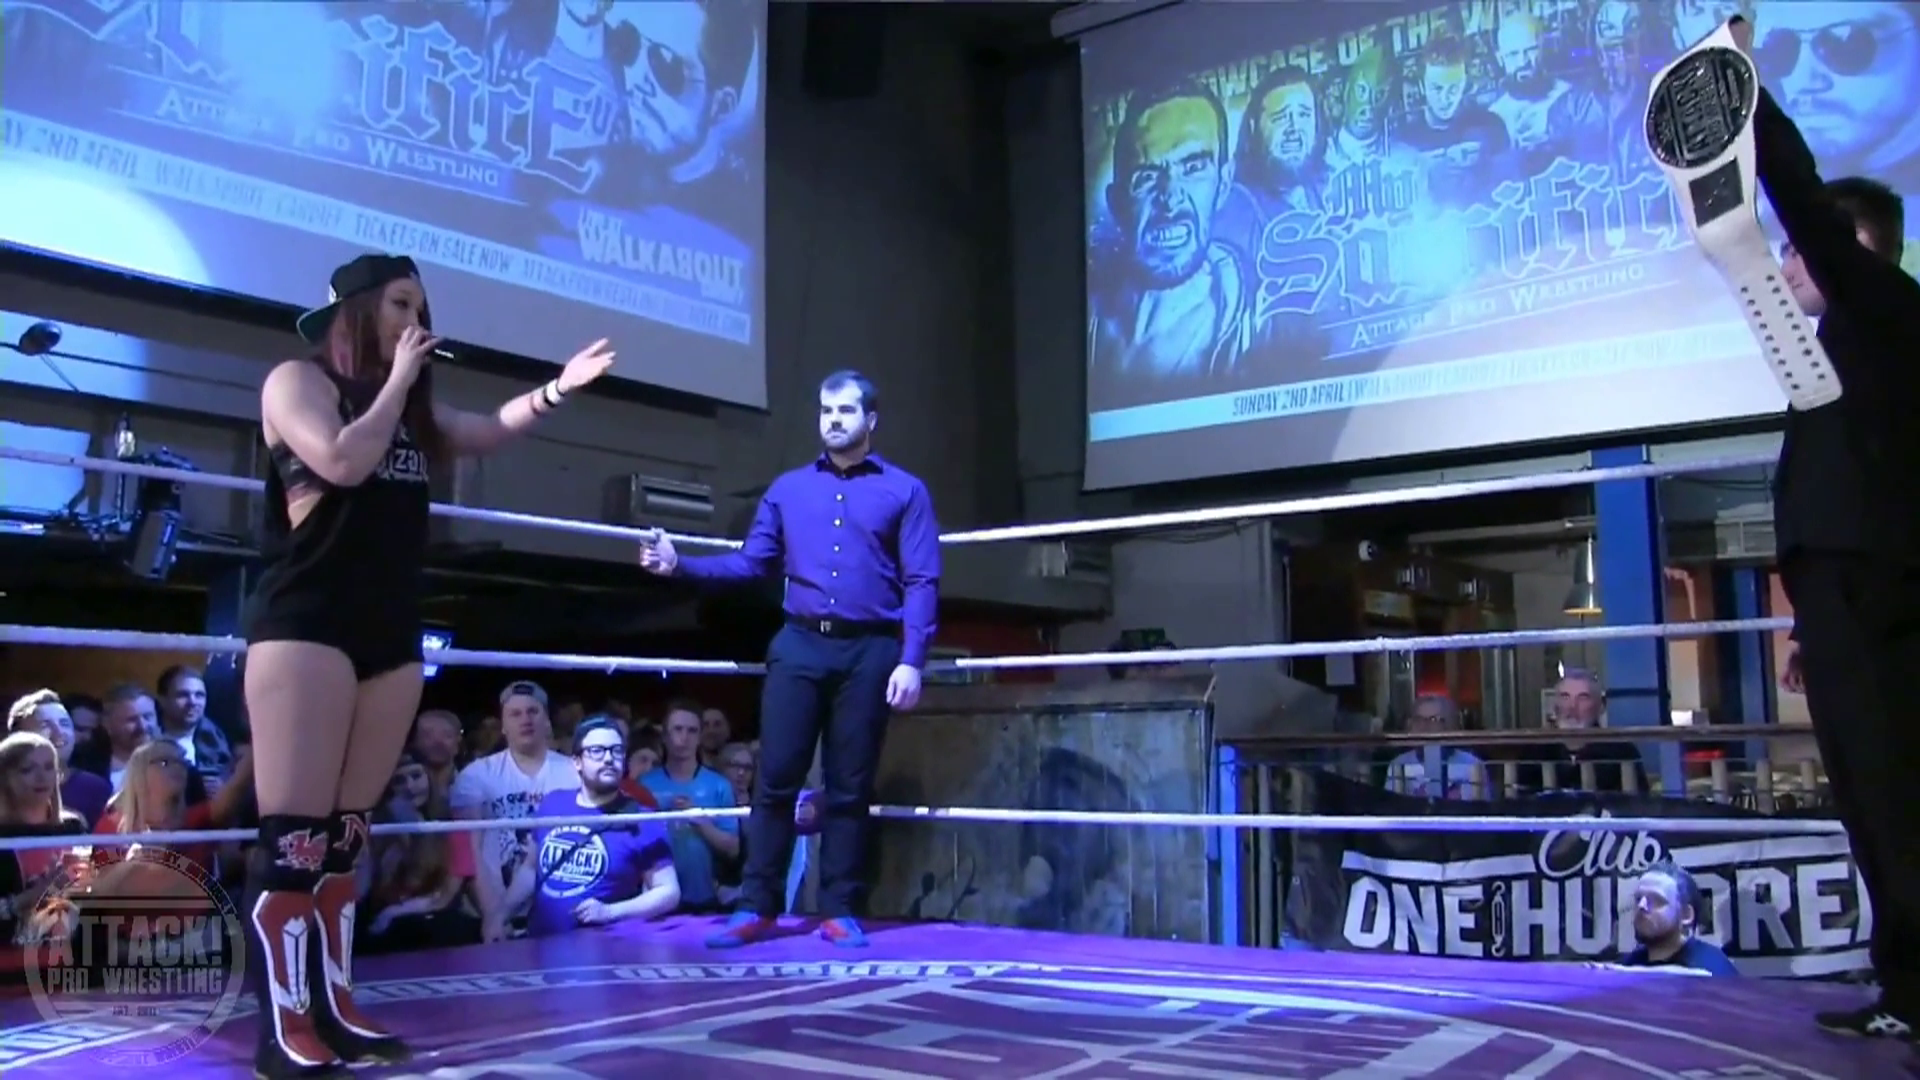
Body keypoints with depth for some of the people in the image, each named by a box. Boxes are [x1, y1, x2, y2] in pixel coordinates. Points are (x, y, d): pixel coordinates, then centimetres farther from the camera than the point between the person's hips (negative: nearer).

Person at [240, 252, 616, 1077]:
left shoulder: (409, 408, 21)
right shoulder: (296, 381, 0)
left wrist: (557, 390, 8)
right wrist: (396, 380, -6)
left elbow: (488, 432, 21)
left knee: (344, 835, 8)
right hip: (305, 626, -7)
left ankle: (332, 1009, 12)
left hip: (391, 635, 7)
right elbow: (343, 461, -16)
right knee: (293, 834, -9)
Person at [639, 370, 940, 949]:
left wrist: (911, 661, -11)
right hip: (799, 646, 2)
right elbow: (752, 562, 13)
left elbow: (922, 582, -1)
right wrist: (679, 565, 0)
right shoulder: (788, 489, 16)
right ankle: (756, 907, 10)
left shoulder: (904, 491, 6)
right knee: (775, 779, 1)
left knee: (849, 786, 4)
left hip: (870, 651, -2)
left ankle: (840, 911, 13)